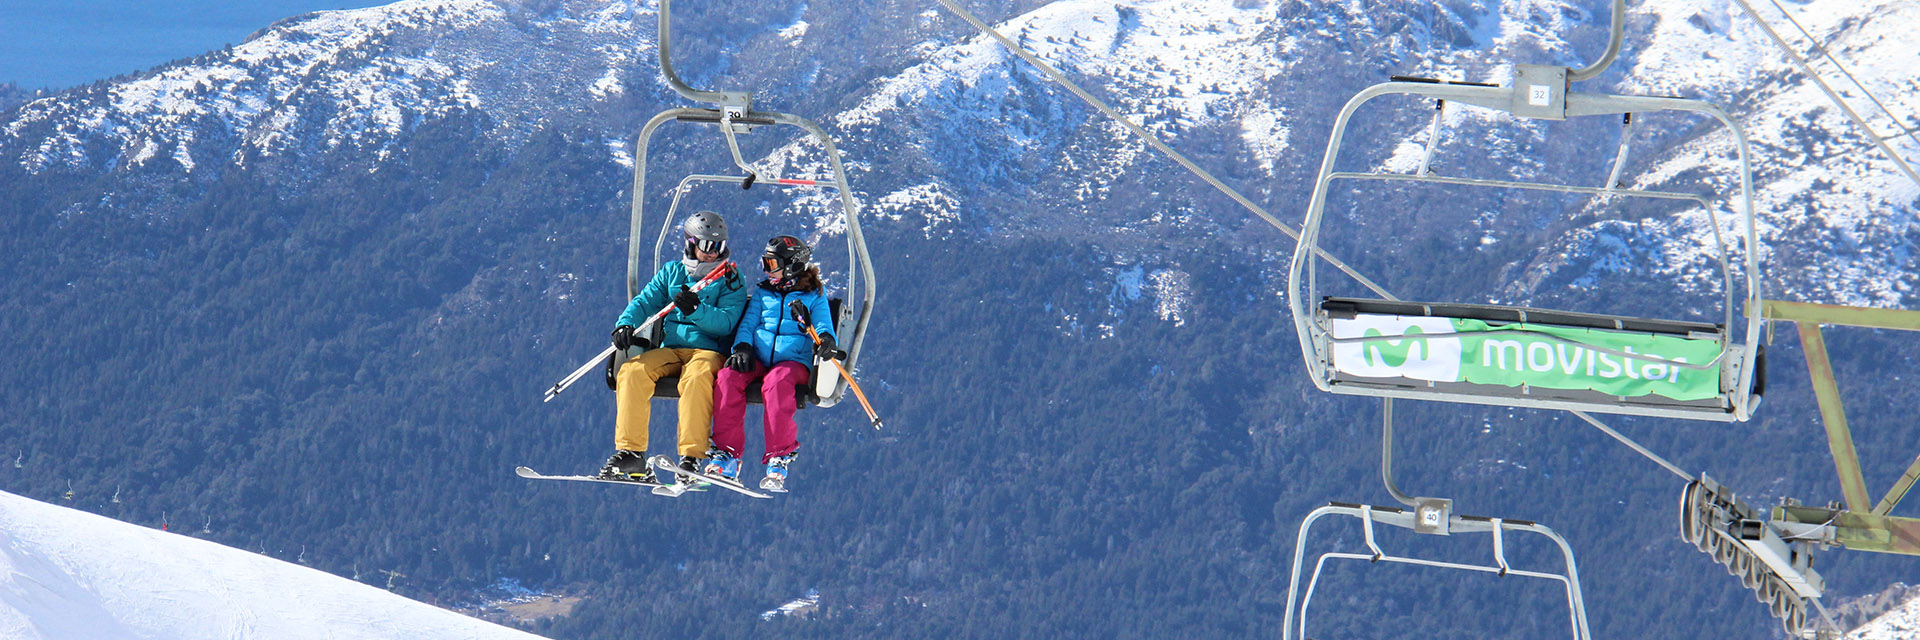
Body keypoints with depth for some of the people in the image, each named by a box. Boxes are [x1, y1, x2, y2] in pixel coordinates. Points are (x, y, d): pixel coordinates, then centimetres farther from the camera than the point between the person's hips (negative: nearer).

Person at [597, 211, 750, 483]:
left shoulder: (730, 281, 6)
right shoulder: (672, 272, 19)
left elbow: (726, 323, -7)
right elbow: (646, 301, 10)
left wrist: (696, 310, -25)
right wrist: (625, 324, -11)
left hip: (708, 351, -4)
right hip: (669, 349, 4)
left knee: (697, 376, -39)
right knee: (631, 372, -25)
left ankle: (691, 457, -41)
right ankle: (630, 453, -25)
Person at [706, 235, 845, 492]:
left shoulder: (814, 297, 12)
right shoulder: (762, 293, 23)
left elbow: (824, 327, 1)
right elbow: (748, 323, 16)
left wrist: (826, 341, -24)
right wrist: (742, 346, -6)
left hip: (794, 362, -4)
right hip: (758, 360, 4)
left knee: (777, 380, -39)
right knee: (728, 377, -29)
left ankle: (779, 458, -37)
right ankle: (727, 456, -30)